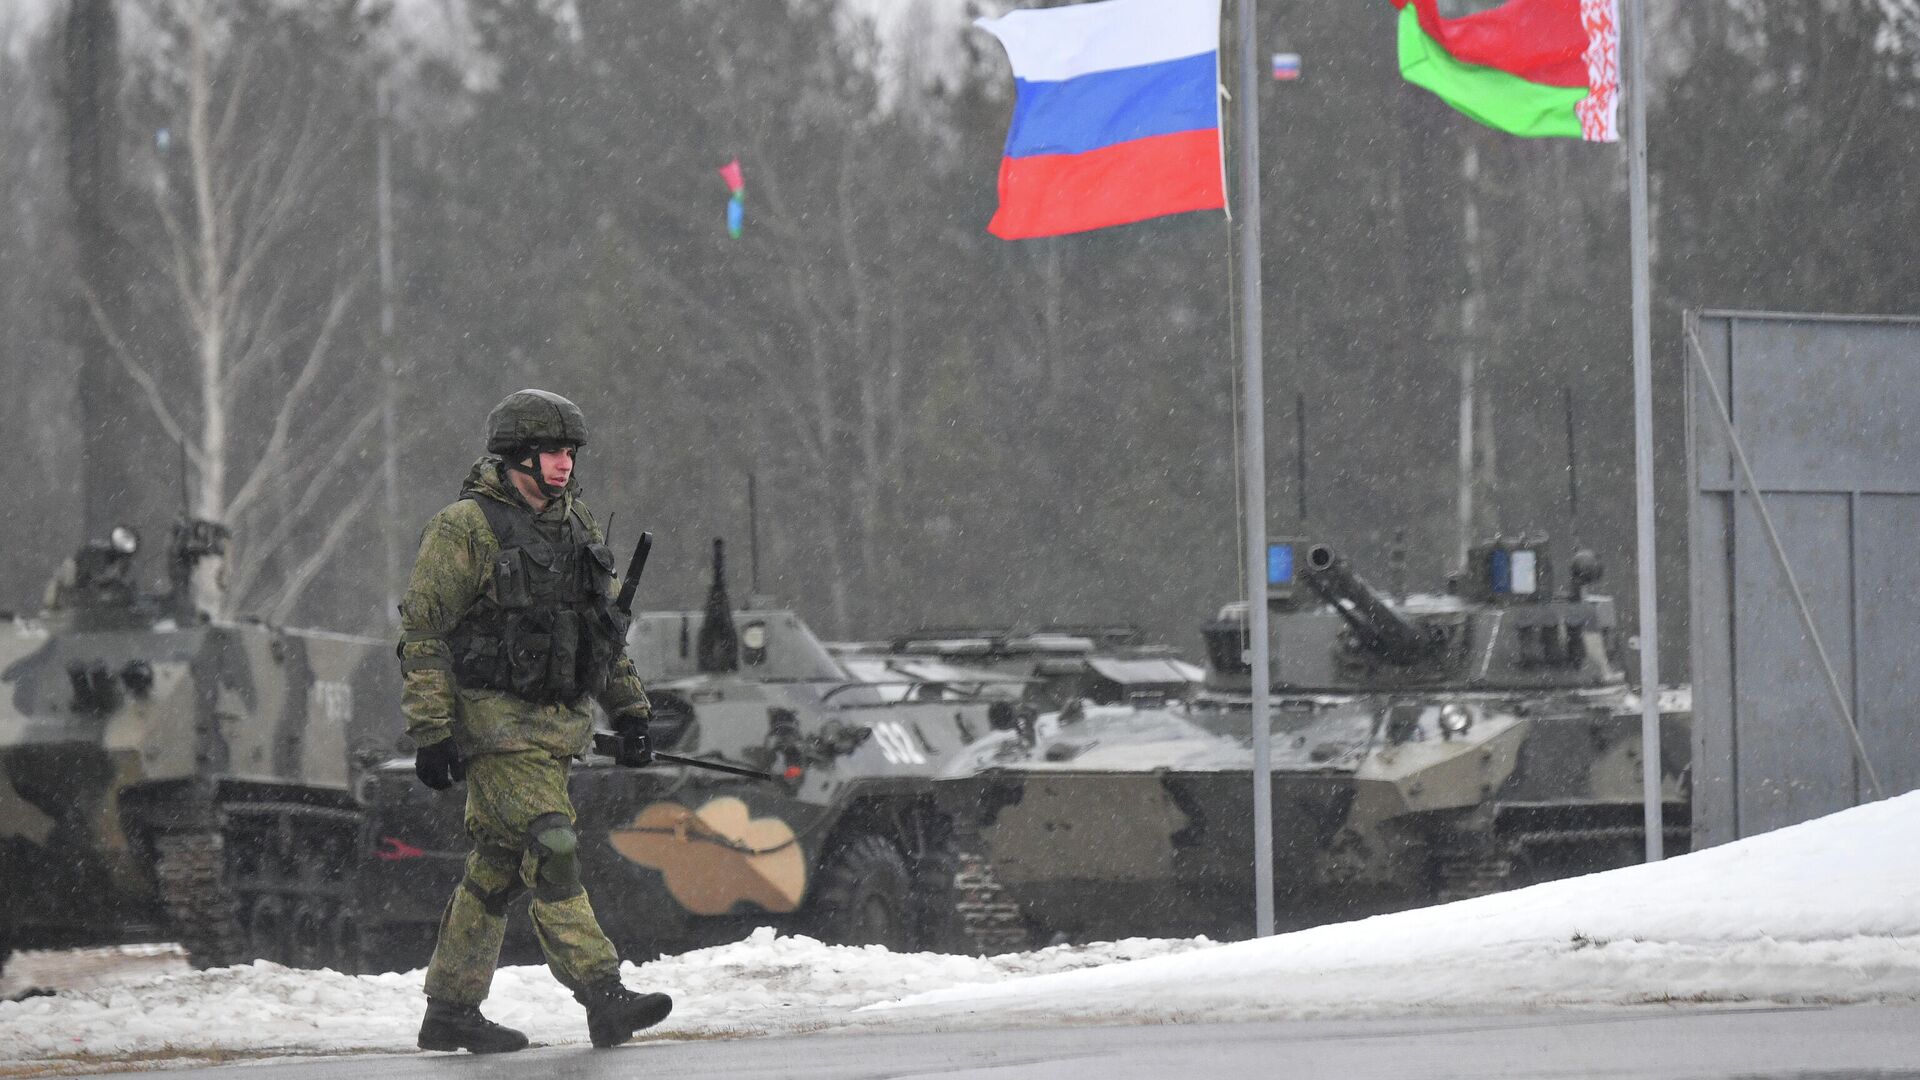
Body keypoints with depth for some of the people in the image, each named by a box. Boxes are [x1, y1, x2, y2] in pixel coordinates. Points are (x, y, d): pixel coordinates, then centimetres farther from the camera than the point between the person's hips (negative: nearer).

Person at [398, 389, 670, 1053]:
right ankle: (604, 999, -22)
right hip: (494, 724, -8)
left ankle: (450, 1012, 17)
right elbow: (421, 632, -11)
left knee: (499, 868, 10)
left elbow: (606, 625, 23)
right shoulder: (464, 530, -10)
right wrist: (431, 733, -16)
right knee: (550, 851, -16)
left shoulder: (575, 526, 14)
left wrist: (629, 710, 18)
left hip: (556, 724, 8)